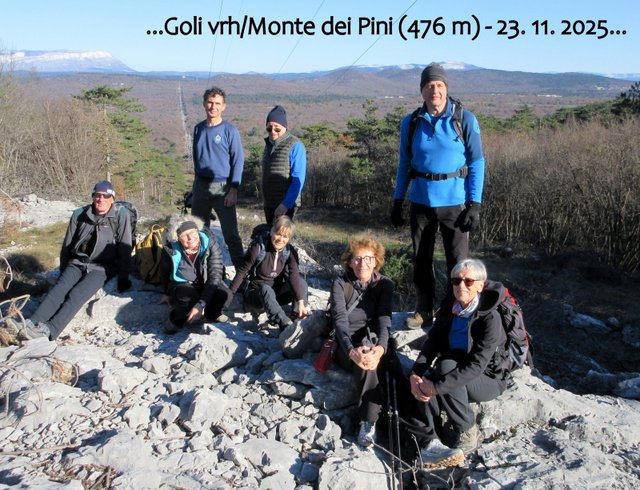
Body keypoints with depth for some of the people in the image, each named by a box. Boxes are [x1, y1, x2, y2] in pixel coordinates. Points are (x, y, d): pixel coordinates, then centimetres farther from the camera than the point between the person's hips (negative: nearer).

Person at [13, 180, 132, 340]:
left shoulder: (121, 215, -6)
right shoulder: (79, 214, 5)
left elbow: (125, 248, -6)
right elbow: (67, 244, 15)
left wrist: (123, 277, -7)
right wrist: (63, 271, 17)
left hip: (101, 268, -4)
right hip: (77, 263, 4)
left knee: (76, 295, -27)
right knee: (58, 290, -23)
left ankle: (48, 331, -43)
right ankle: (31, 324, -37)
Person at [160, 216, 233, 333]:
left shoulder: (210, 243, -24)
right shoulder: (171, 250, -20)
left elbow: (215, 275, -25)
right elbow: (165, 272, 2)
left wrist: (201, 304, -34)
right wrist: (168, 293, 19)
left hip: (207, 283, 1)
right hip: (182, 285, -1)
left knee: (225, 295, -31)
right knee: (188, 299, -37)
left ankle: (212, 314, 5)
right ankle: (176, 320, -2)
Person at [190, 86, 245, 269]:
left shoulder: (230, 130, -5)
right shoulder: (198, 129, 10)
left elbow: (238, 161, -7)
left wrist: (233, 190, -14)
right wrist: (196, 185, 16)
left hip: (222, 188, -5)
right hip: (201, 186, 5)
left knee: (230, 234, -7)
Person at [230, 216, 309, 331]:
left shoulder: (289, 252, -7)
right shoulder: (258, 248, -17)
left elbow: (294, 276, -19)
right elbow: (242, 272, -11)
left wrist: (301, 303, -30)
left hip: (274, 295, 5)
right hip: (254, 294, -4)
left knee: (301, 282, -17)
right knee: (266, 289, -39)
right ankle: (287, 326, -56)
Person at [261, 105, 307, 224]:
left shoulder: (295, 146, -12)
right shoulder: (269, 144, 12)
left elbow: (298, 180, -17)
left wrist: (286, 204, -22)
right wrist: (265, 201, 18)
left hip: (285, 205, -7)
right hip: (269, 204, 8)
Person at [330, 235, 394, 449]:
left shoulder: (385, 285, 0)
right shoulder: (340, 284, -5)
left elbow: (384, 319, -16)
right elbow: (340, 319, -21)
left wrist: (380, 347, -39)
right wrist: (352, 350, -42)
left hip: (373, 343, 2)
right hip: (346, 346, -2)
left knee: (370, 358, -34)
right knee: (367, 358, -35)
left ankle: (367, 422, -31)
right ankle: (370, 419, -35)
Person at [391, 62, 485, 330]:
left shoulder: (465, 120, -4)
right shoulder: (411, 123, 4)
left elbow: (477, 162, -4)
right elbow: (404, 164, 10)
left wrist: (474, 204, -10)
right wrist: (397, 202, 7)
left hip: (454, 202, -3)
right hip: (421, 201, 3)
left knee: (458, 261, 1)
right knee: (421, 259, 11)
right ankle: (423, 311, 27)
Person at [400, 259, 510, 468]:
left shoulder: (490, 318, -19)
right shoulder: (448, 311, 0)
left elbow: (477, 365, -27)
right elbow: (431, 345, -6)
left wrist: (436, 386, -34)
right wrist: (415, 375, -26)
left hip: (486, 380, -5)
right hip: (457, 375, 5)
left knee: (446, 367, -33)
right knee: (421, 384, -25)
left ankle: (467, 434, -18)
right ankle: (429, 443, -31)